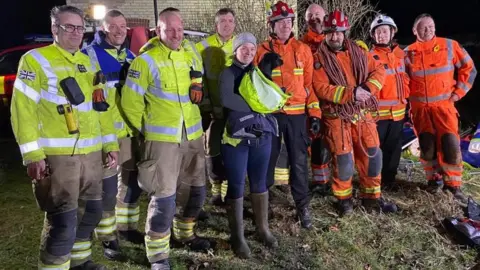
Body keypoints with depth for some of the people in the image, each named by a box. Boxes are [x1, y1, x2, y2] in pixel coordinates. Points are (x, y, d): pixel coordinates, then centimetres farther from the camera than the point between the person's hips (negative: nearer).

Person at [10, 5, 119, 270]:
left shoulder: (88, 63, 17)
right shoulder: (36, 59, -3)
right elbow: (23, 109, -10)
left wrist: (110, 144, 13)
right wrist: (33, 154, -16)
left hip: (91, 153, 7)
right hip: (57, 155, -7)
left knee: (91, 212, 17)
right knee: (62, 222, -7)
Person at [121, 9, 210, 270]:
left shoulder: (192, 58, 9)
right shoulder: (146, 61, -9)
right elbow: (130, 102, -7)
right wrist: (146, 129, 0)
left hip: (193, 135, 7)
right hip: (162, 139, -6)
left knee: (197, 189, 16)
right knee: (164, 197, -6)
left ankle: (184, 232, 39)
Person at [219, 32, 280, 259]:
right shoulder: (228, 73, -3)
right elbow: (226, 99, -21)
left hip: (262, 135, 5)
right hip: (237, 137, -4)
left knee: (259, 183, 15)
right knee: (236, 186, 3)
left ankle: (262, 228, 30)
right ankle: (237, 236, 16)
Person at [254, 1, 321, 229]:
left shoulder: (303, 49, 5)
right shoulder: (262, 51, 2)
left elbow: (310, 82, 5)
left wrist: (314, 112, 0)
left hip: (297, 114, 1)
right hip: (270, 114, 0)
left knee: (299, 161, 5)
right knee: (268, 160, 9)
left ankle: (303, 207, 17)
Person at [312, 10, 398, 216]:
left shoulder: (357, 51, 8)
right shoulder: (319, 58, -6)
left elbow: (378, 70, 8)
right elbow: (322, 89, -16)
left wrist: (367, 89, -12)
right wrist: (351, 93, -23)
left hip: (362, 113, 5)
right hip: (337, 117, -4)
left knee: (372, 154, 8)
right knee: (344, 159, -3)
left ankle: (371, 197, 24)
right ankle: (344, 199, 19)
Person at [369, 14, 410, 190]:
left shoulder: (401, 54, 10)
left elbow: (405, 78, 20)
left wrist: (405, 98, 16)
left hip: (398, 111, 6)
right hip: (378, 112, -5)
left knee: (394, 148, 13)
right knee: (376, 148, 0)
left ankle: (389, 179, 26)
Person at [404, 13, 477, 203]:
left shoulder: (449, 46, 1)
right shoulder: (408, 52, 5)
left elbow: (469, 69, 5)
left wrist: (458, 92, 0)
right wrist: (408, 95, 6)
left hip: (443, 104, -1)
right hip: (419, 107, 2)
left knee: (450, 143, -8)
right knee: (427, 145, 5)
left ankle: (453, 185, 4)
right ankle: (434, 179, 23)